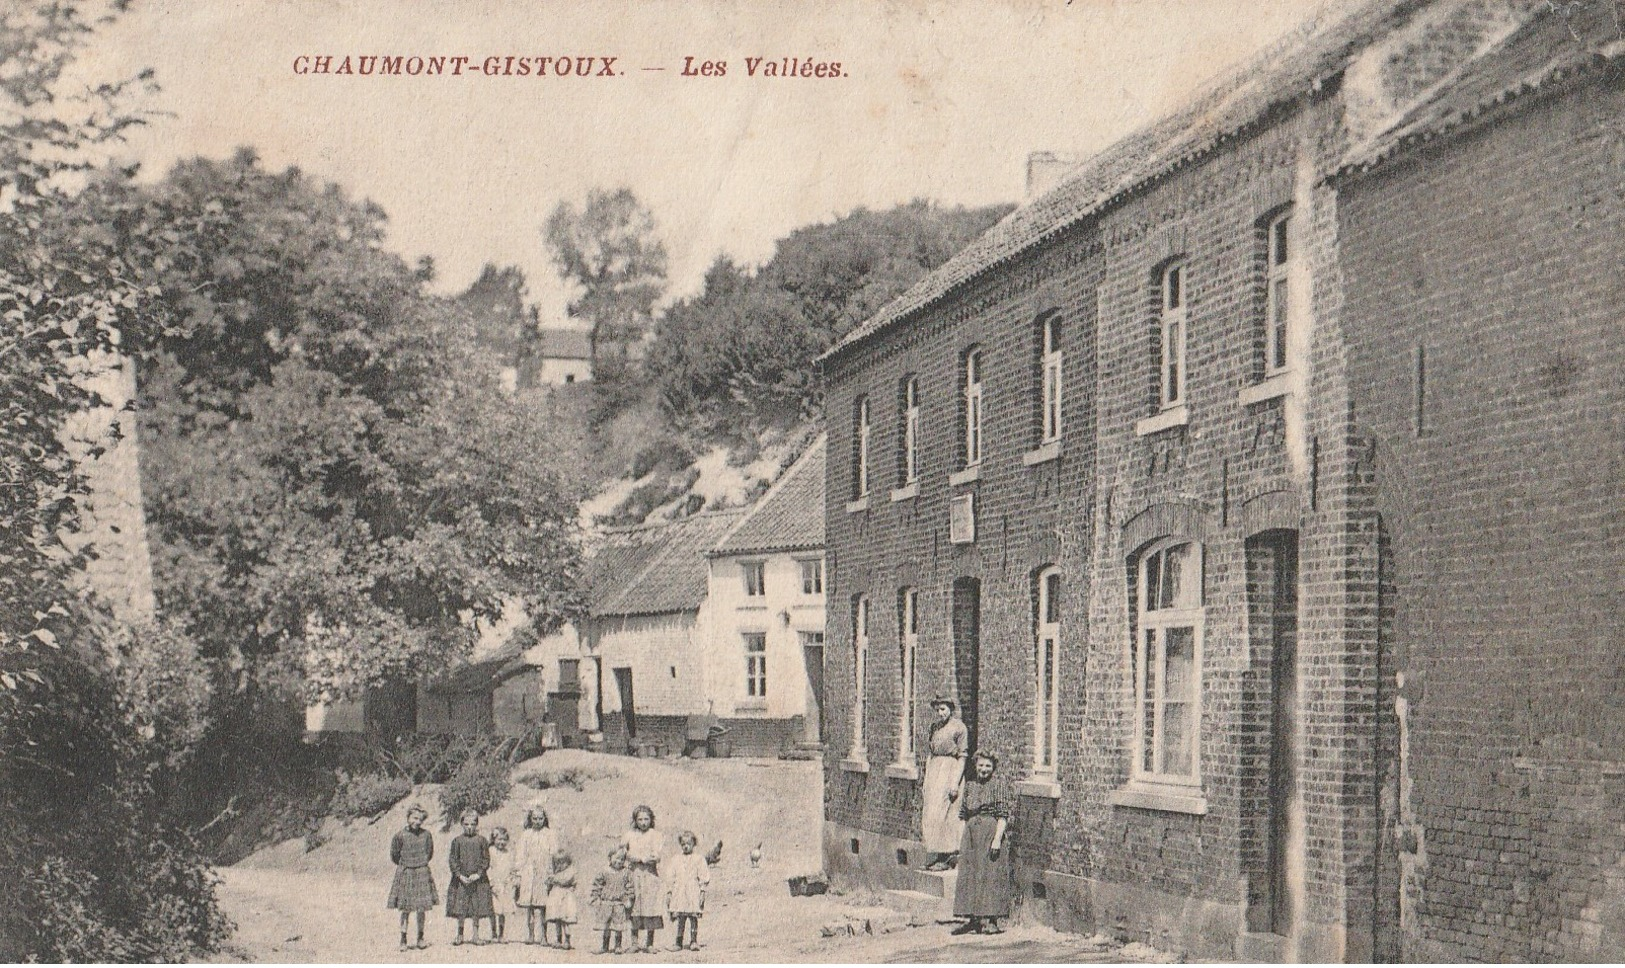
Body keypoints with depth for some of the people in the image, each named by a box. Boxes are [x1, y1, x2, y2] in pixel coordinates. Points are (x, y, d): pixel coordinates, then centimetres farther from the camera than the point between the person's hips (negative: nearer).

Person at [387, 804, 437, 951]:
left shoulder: (426, 835, 0)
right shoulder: (400, 835, -7)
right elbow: (394, 856, 4)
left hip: (422, 873, 2)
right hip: (405, 873, -2)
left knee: (421, 908, 4)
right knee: (405, 910, 0)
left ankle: (420, 938, 16)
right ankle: (403, 940, 7)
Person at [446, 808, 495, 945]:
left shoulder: (482, 841, 2)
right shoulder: (457, 841, 2)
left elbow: (486, 860, 0)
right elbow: (453, 860, 0)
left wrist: (478, 874, -11)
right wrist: (460, 875, -11)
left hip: (478, 879, 0)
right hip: (461, 879, 0)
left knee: (477, 910, 4)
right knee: (460, 909, 1)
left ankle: (476, 935, 13)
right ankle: (460, 935, 12)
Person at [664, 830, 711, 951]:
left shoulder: (699, 859, 5)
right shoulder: (675, 860, 13)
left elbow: (704, 877, 2)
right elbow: (670, 877, 14)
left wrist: (702, 892, -4)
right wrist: (669, 892, 9)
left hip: (693, 892, -2)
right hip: (679, 893, 2)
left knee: (693, 916, -5)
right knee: (680, 918, 1)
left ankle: (694, 941, 1)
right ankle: (679, 942, 5)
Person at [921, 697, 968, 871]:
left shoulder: (958, 727, -7)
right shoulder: (935, 727, 13)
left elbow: (962, 757, -9)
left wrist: (955, 783, -15)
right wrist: (925, 782, 14)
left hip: (950, 771, -7)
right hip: (934, 770, 7)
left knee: (942, 813, -9)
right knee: (930, 814, 5)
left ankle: (944, 858, -4)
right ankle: (934, 857, 10)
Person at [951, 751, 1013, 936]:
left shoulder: (997, 788, -6)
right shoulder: (970, 786, 11)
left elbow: (1003, 816, -9)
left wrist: (997, 839, -17)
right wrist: (964, 838, 13)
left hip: (990, 833, -6)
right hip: (971, 834, 6)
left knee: (991, 877, -4)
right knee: (968, 877, 6)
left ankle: (990, 921, 0)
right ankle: (971, 919, 12)